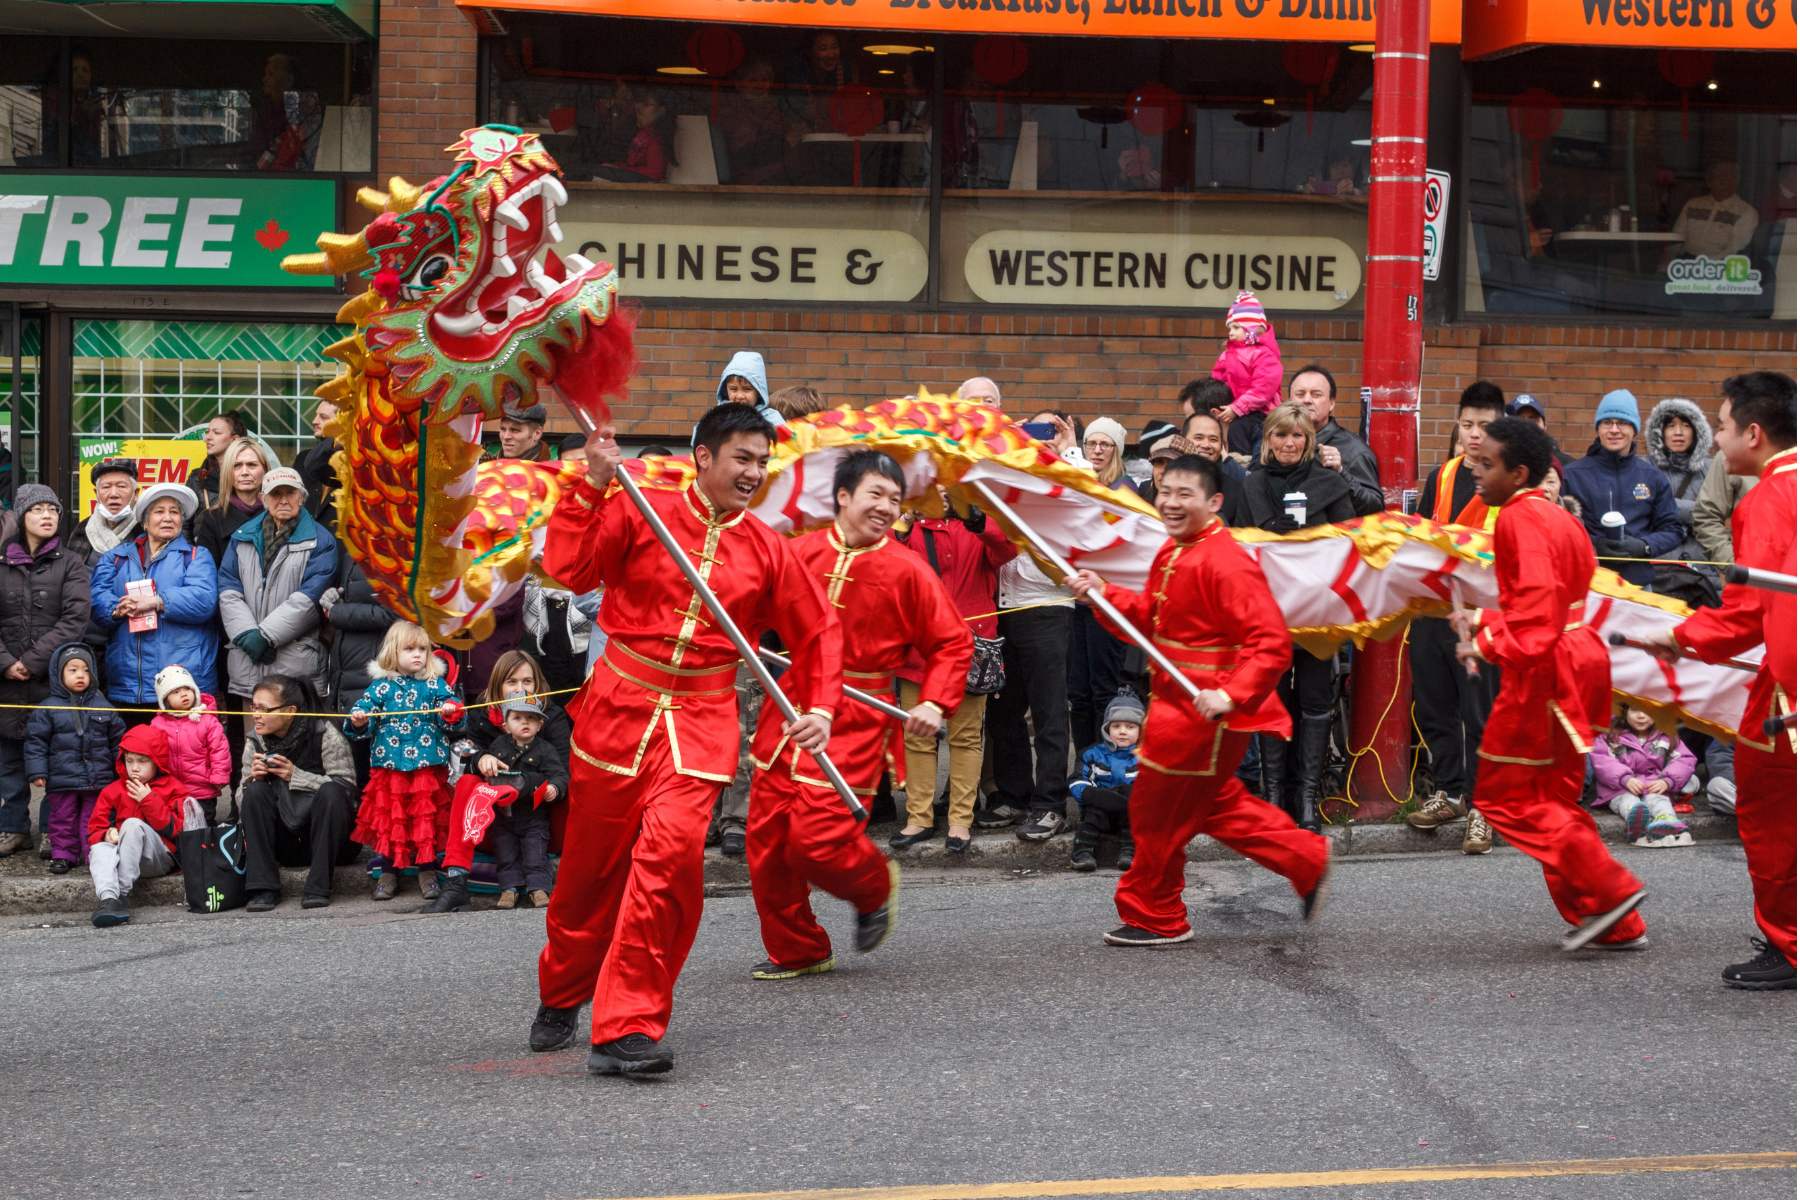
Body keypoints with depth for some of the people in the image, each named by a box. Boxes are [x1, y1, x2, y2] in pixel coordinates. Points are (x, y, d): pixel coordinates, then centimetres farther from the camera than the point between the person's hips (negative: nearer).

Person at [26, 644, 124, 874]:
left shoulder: (103, 708, 6)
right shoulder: (48, 710, -1)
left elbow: (117, 741, 13)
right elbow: (36, 741, -1)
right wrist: (37, 772, -8)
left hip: (98, 780, 1)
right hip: (62, 780, -1)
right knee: (62, 818, 6)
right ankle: (63, 854, 14)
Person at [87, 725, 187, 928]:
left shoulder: (172, 789, 10)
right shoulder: (112, 792, 18)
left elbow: (176, 831, -4)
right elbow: (94, 831, 13)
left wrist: (149, 801, -7)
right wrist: (107, 835, -12)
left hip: (159, 859, -3)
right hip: (120, 856, 3)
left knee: (133, 824, -32)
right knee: (99, 848, -32)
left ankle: (122, 893, -38)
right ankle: (108, 898, -61)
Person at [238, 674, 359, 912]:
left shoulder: (324, 735, -11)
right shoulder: (255, 742, 2)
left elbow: (346, 788, -18)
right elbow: (242, 802, 2)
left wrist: (296, 776, -23)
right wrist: (253, 779, -19)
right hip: (285, 845, 3)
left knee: (331, 792, -30)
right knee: (255, 791, -19)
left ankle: (317, 887, -25)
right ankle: (263, 888, -20)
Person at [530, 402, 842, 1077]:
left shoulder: (767, 551, 7)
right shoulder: (639, 514, -1)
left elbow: (817, 631, 14)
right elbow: (569, 568, -12)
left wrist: (820, 706, 2)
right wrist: (593, 488, -17)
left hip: (701, 722, 1)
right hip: (618, 709, -1)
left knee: (670, 850, -21)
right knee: (592, 865, 9)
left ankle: (628, 1029, -15)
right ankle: (561, 997, 37)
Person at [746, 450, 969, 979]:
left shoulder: (906, 570, -3)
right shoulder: (797, 552, 1)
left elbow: (953, 642, 2)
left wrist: (935, 702, -11)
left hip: (855, 723, -3)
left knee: (816, 839, -13)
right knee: (767, 840, 4)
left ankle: (876, 886, 20)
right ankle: (795, 950, 21)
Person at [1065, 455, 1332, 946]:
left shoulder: (1225, 564, -24)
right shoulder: (1171, 554, 7)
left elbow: (1271, 642, -28)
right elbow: (1150, 617, 18)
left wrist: (1231, 695, -37)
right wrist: (1103, 592, 3)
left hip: (1203, 711, -10)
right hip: (1176, 706, 10)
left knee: (1160, 812, 3)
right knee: (1216, 804, 22)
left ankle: (1154, 919, 20)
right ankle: (1308, 862, 30)